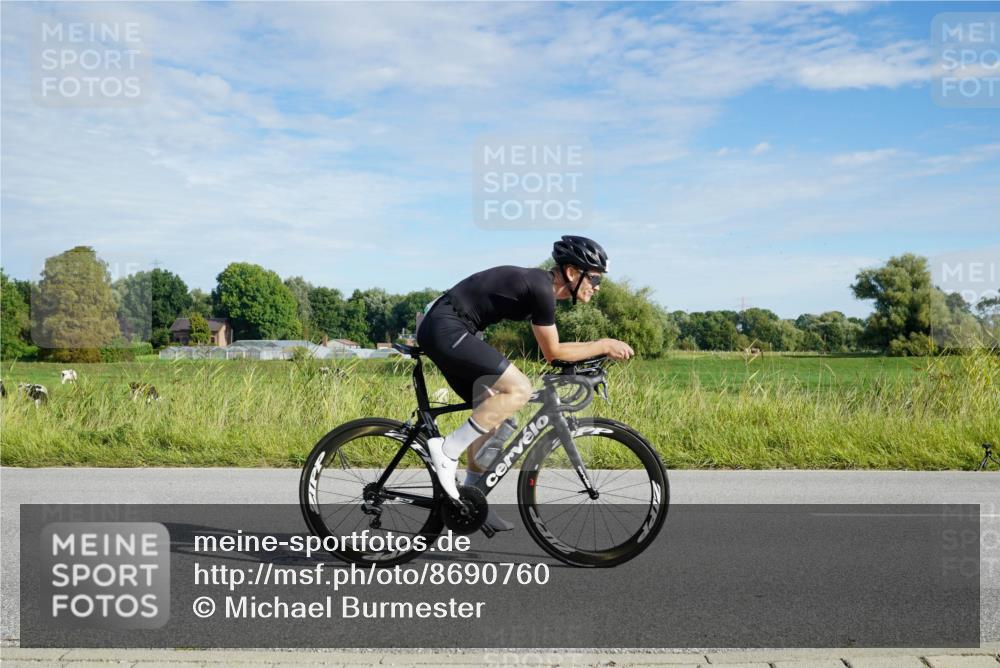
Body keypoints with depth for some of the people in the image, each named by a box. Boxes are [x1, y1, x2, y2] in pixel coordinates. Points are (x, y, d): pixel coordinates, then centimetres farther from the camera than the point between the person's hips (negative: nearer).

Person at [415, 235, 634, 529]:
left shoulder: (539, 283, 14)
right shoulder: (541, 289, -15)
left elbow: (550, 348, 24)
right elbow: (552, 353, -8)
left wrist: (601, 349, 21)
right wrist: (604, 345, -2)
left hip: (439, 329, 11)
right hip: (446, 329, -11)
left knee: (489, 408, 13)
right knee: (518, 388, -18)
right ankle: (447, 450, -13)